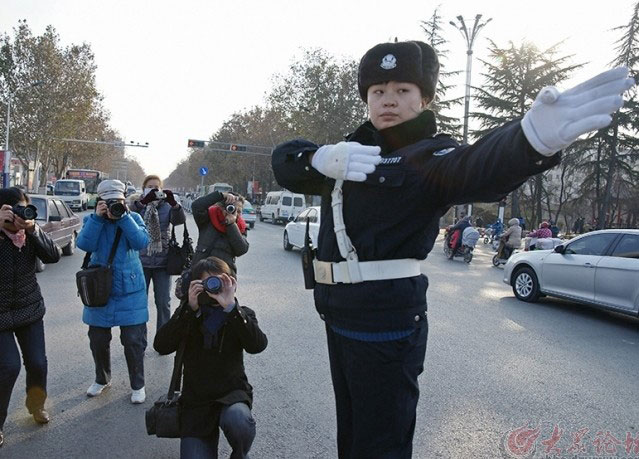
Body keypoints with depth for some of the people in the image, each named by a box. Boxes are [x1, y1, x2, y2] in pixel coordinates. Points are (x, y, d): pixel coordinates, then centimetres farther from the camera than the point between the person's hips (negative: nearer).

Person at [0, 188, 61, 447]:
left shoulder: (29, 233, -2)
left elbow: (54, 256, -15)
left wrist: (32, 229, -28)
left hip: (30, 311, 4)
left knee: (37, 363, 5)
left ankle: (36, 406, 34)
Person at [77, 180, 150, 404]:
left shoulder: (133, 218, 0)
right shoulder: (92, 220, 3)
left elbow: (141, 242, -17)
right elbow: (84, 244, -14)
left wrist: (123, 217, -21)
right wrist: (98, 217, -20)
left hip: (130, 291, -2)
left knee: (133, 340, 0)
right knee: (98, 339, 13)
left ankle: (137, 385, 19)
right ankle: (102, 379, 38)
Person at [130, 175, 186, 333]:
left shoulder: (166, 206, 5)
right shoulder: (137, 204, 3)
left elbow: (180, 219, -12)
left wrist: (173, 203, -30)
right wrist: (143, 201, -35)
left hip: (162, 260, 1)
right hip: (140, 260, -1)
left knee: (163, 302, 7)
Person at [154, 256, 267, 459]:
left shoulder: (241, 314, 0)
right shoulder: (188, 314, 3)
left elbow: (257, 345, -21)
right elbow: (161, 346, -14)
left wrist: (231, 307, -30)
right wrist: (190, 308, -23)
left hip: (232, 393, -1)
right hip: (195, 400, 2)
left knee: (238, 419, -34)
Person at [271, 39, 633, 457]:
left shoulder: (428, 156, -11)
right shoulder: (352, 152, 10)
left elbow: (476, 168, -33)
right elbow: (284, 159, 5)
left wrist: (531, 138, -57)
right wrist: (323, 158, -18)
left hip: (386, 323, -7)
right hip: (338, 315, 7)